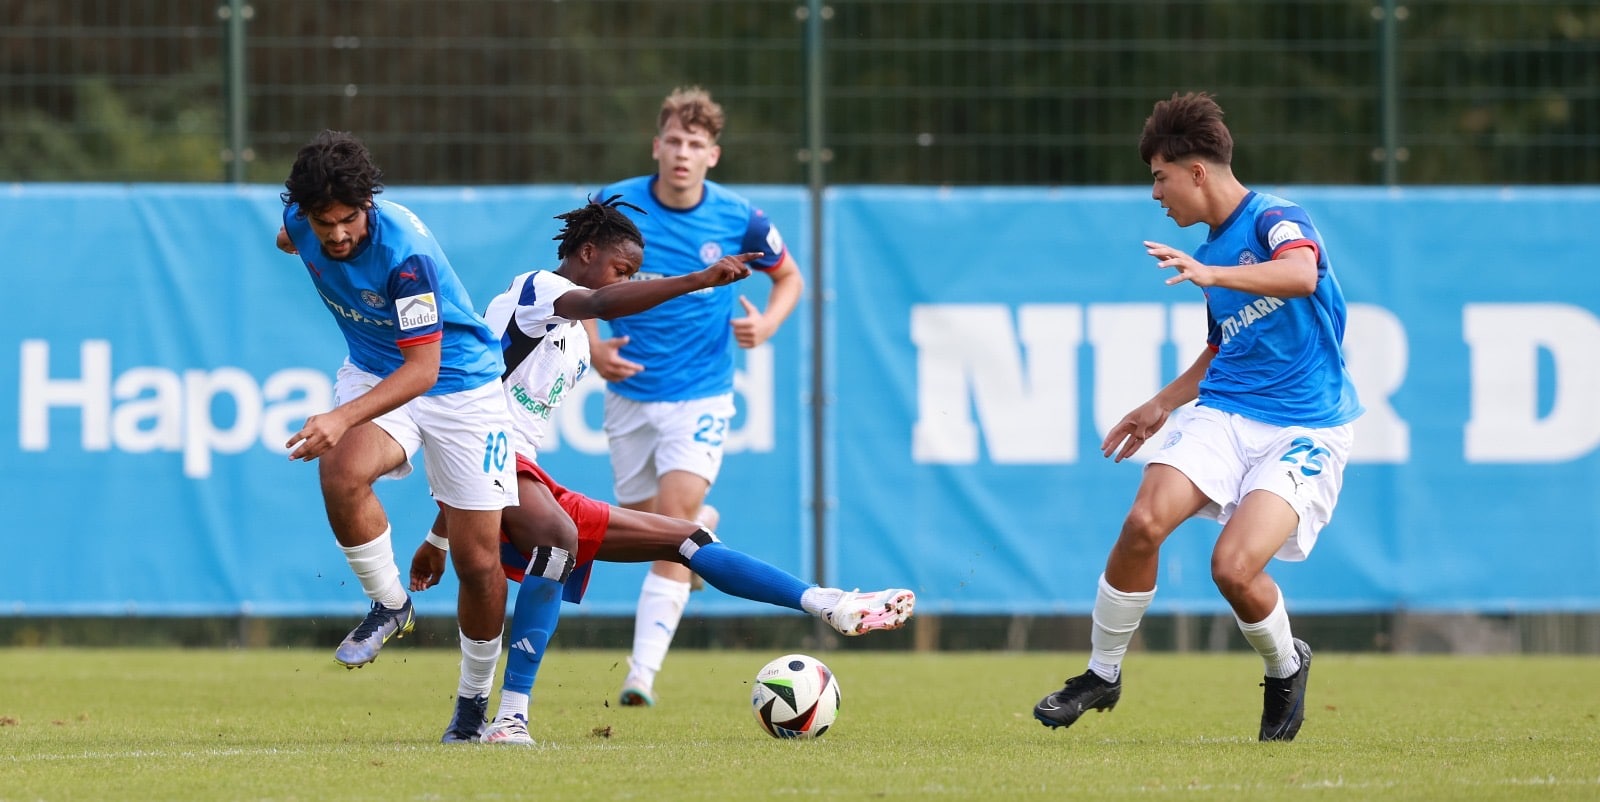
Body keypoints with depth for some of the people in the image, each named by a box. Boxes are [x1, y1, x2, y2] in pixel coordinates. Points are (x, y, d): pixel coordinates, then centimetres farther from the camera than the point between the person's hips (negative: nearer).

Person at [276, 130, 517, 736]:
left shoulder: (405, 250, -33)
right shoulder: (304, 223, -16)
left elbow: (424, 368, -33)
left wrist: (343, 418, -44)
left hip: (459, 385, -4)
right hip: (373, 371, 4)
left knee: (478, 561, -4)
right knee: (340, 473, -31)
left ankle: (475, 701, 19)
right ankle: (389, 606, -9)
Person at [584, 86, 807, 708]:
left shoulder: (738, 219, -9)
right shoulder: (615, 208, -9)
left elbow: (788, 276, 10)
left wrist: (767, 323, -10)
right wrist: (593, 346, -11)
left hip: (700, 395, -2)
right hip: (630, 393, 2)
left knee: (673, 520, -18)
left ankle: (643, 671, -21)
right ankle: (701, 527, 51)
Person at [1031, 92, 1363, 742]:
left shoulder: (1274, 219, -8)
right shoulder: (1214, 250, 18)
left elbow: (1302, 275, -32)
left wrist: (1209, 274, -43)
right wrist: (1162, 406, 29)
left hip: (1303, 431, -7)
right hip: (1224, 414, 7)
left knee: (1233, 567, -24)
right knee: (1144, 522, -20)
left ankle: (1286, 668, 8)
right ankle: (1102, 674, -3)